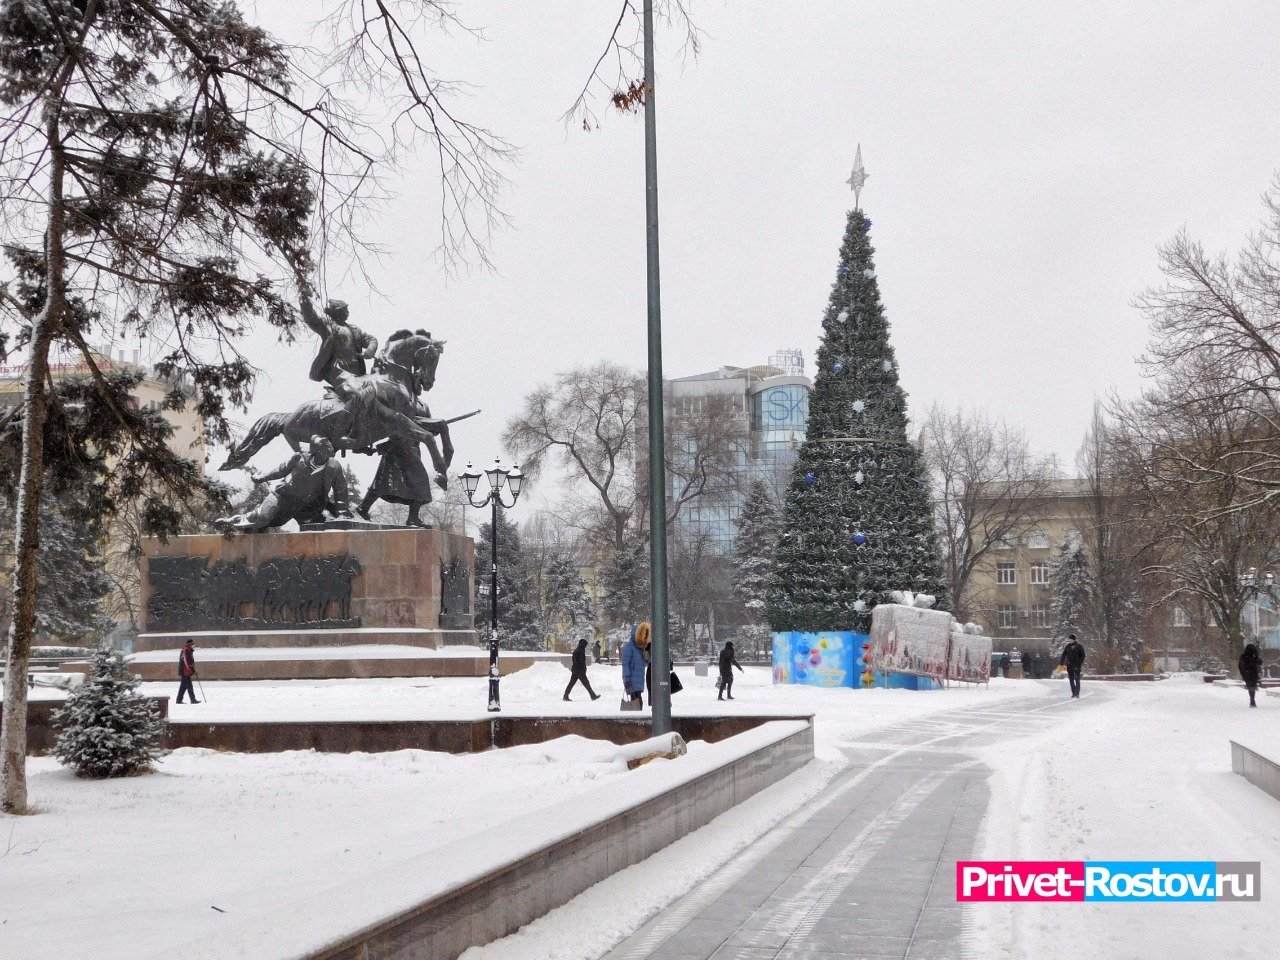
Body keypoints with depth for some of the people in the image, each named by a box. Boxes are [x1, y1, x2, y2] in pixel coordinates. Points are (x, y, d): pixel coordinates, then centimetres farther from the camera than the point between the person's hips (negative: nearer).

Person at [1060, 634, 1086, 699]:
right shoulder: (1067, 646, 7)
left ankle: (1077, 694, -3)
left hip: (1077, 665, -4)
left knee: (1077, 680, -5)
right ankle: (1074, 693, 15)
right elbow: (1063, 655, 10)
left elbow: (1082, 656, -3)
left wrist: (1080, 663, -13)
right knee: (1071, 680, 7)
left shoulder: (1079, 646, -3)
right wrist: (1061, 663, 3)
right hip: (1069, 665, 4)